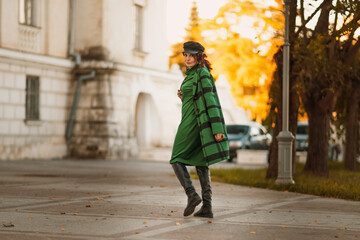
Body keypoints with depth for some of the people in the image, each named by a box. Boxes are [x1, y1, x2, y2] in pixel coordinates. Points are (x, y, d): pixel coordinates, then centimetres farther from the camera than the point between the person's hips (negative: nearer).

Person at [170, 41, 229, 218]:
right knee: (201, 164, 5)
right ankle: (207, 207, 2)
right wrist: (183, 97, 4)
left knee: (177, 159, 0)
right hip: (194, 122, 10)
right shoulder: (192, 74, 18)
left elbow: (210, 100, -18)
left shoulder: (202, 74, -11)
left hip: (192, 122, -10)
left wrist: (217, 128, -23)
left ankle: (191, 194, -13)